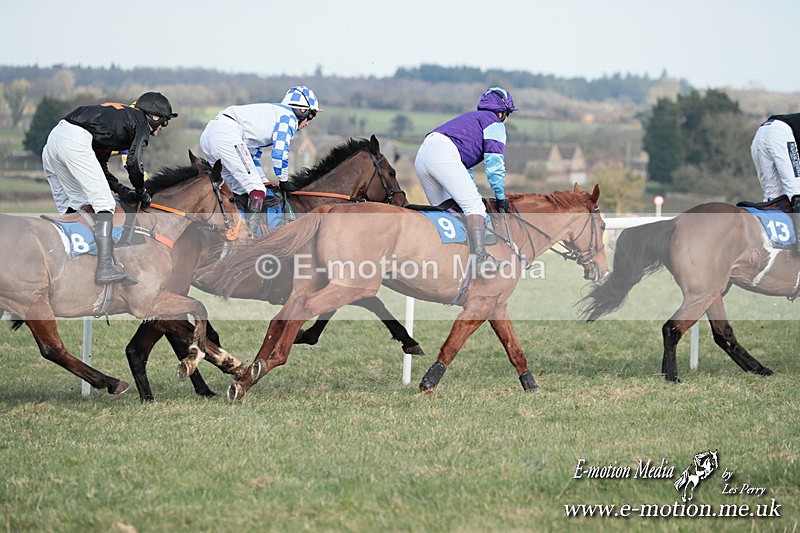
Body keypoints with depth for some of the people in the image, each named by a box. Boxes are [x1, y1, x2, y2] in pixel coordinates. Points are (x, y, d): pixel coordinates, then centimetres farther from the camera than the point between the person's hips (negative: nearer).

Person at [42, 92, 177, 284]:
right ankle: (106, 267, -20)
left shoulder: (119, 114, 34)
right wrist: (141, 193, 12)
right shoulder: (141, 122, 10)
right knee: (103, 203, -9)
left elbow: (99, 165, 30)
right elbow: (134, 162, -4)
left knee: (72, 204, 19)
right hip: (76, 140, -9)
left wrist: (123, 191, 23)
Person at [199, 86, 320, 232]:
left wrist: (266, 182, 34)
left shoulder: (271, 113, 35)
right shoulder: (289, 116, 7)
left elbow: (253, 155, 37)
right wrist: (284, 181, 8)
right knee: (257, 191, -12)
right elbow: (279, 152, -4)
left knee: (241, 189, 20)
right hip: (227, 136, -10)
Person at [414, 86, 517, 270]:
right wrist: (500, 196, 6)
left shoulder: (472, 119, 39)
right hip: (444, 153, -9)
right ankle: (479, 257, -29)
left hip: (421, 156, 9)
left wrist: (476, 195, 38)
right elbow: (495, 162, 2)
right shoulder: (495, 123, 13)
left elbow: (464, 164, 40)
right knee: (474, 206, -14)